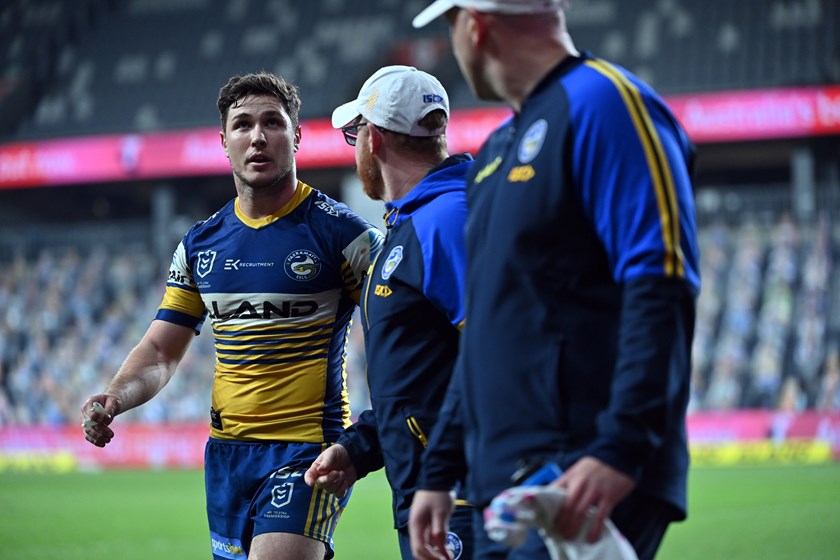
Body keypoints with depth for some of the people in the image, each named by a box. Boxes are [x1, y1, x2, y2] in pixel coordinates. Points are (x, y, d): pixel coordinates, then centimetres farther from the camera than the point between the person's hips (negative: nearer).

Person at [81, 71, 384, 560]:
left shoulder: (341, 232, -5)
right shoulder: (200, 244, 10)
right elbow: (161, 352, 14)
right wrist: (115, 397, -7)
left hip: (309, 448, -6)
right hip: (226, 454, 6)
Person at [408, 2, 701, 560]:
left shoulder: (603, 101, -6)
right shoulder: (497, 149, 22)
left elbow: (662, 288, -17)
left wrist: (620, 450, -24)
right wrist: (438, 473, 24)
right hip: (500, 484, 9)